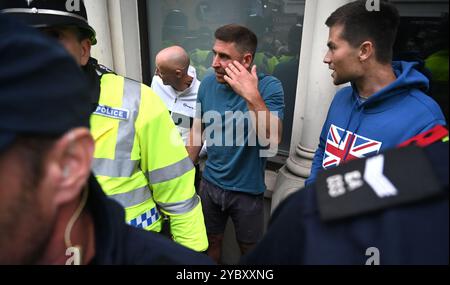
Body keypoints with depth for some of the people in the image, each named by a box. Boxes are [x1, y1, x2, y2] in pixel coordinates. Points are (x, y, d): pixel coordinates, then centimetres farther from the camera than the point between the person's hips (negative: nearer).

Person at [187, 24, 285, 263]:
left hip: (247, 190, -3)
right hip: (210, 183, 3)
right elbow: (197, 130, 4)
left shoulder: (269, 87, -18)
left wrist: (252, 96, -39)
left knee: (250, 250, 19)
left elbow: (273, 140, -30)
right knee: (211, 242, 23)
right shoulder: (208, 84, -6)